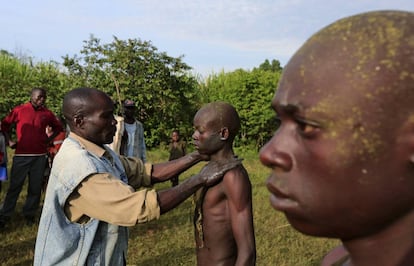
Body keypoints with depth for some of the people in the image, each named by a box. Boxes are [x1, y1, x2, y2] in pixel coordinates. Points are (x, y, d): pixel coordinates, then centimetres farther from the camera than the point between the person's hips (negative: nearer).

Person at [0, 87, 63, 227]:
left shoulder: (47, 113, 5)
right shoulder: (19, 110, 0)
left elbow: (58, 127, 20)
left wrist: (49, 140, 10)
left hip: (39, 156, 2)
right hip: (21, 155, -2)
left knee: (35, 187, 6)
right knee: (15, 186, 0)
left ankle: (30, 214, 18)